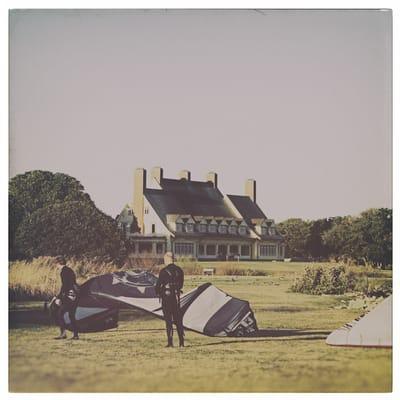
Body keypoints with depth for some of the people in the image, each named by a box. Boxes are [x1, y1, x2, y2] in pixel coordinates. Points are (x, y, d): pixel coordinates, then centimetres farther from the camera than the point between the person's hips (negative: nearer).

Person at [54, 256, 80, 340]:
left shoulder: (63, 271, -10)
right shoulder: (70, 270, 17)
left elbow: (64, 285, -17)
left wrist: (58, 298, -15)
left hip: (69, 295, -9)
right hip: (75, 296, 9)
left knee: (60, 314, -6)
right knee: (72, 315, 13)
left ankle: (63, 333, -14)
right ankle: (75, 334, 11)